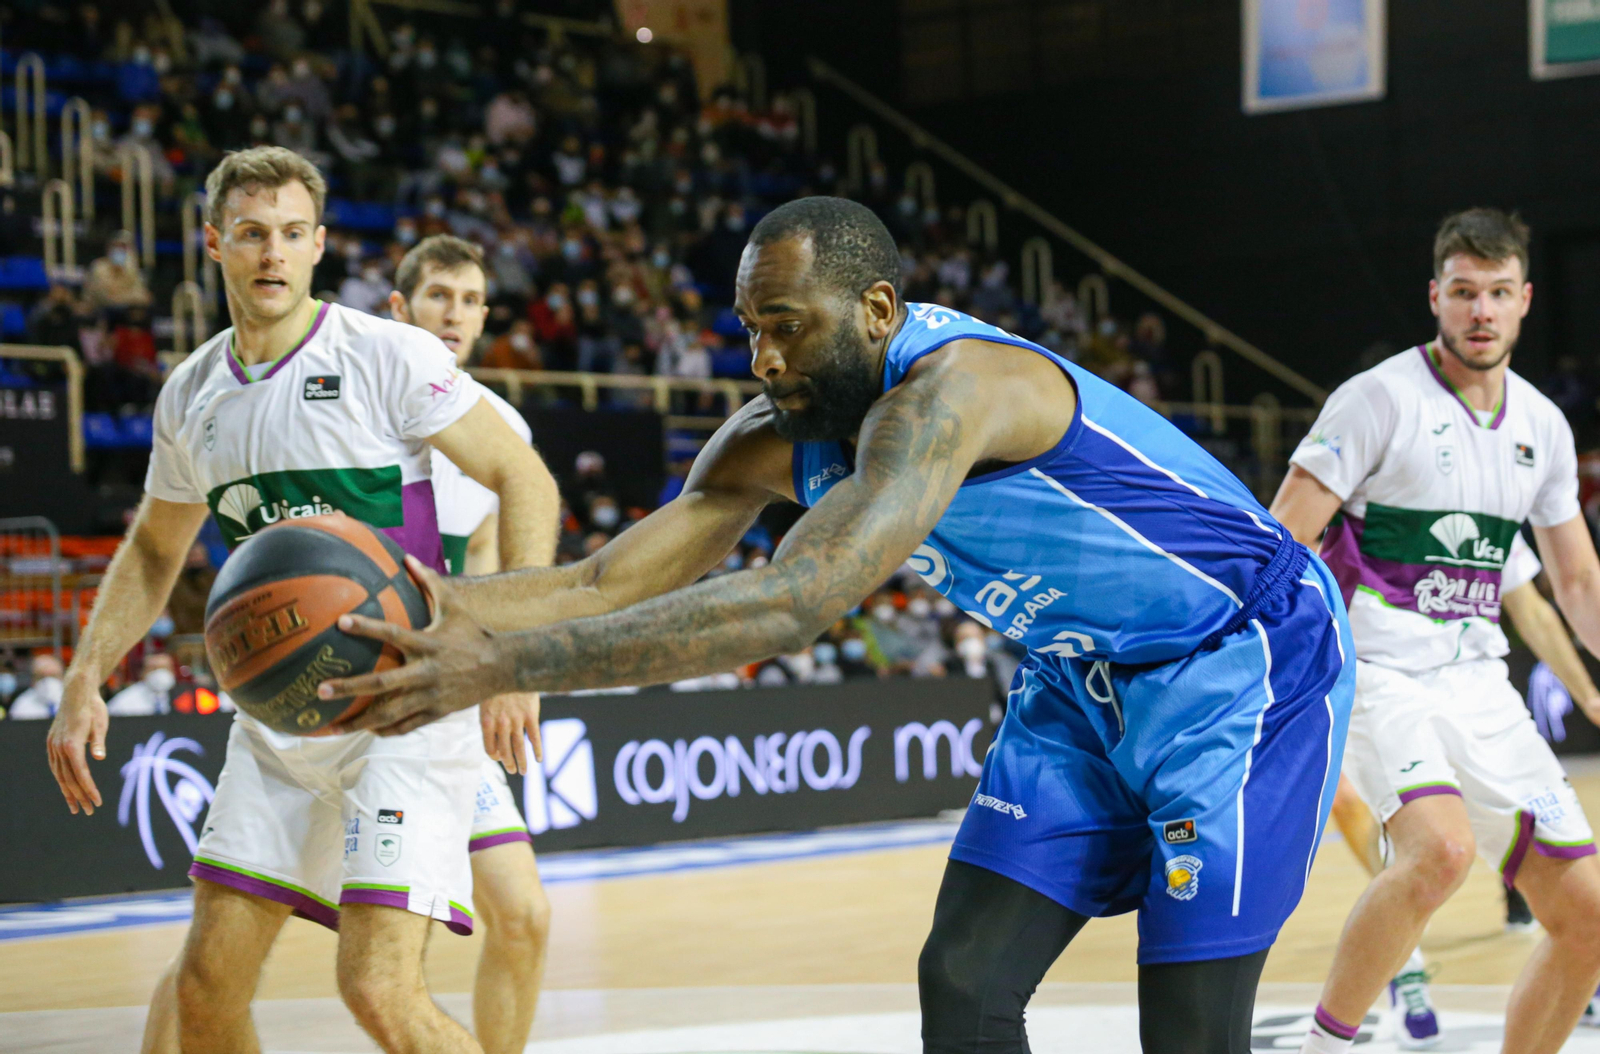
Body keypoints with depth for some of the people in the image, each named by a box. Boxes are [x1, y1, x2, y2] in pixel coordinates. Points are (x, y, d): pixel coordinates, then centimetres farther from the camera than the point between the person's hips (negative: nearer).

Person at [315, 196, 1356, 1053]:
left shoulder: (949, 389, -33)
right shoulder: (779, 437, -6)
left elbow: (793, 604, -44)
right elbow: (608, 583, -9)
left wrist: (506, 666, -48)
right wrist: (426, 605, -28)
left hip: (1248, 661, -8)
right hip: (1086, 676, 8)